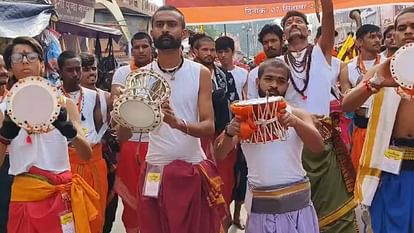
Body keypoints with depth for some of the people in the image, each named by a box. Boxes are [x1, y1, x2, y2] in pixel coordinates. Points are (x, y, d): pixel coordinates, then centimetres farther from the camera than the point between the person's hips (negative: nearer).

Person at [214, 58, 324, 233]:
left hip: (297, 203, 1)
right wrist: (229, 133, -27)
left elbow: (318, 147, -12)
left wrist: (296, 122, -29)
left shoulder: (298, 115, 3)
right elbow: (219, 155, -7)